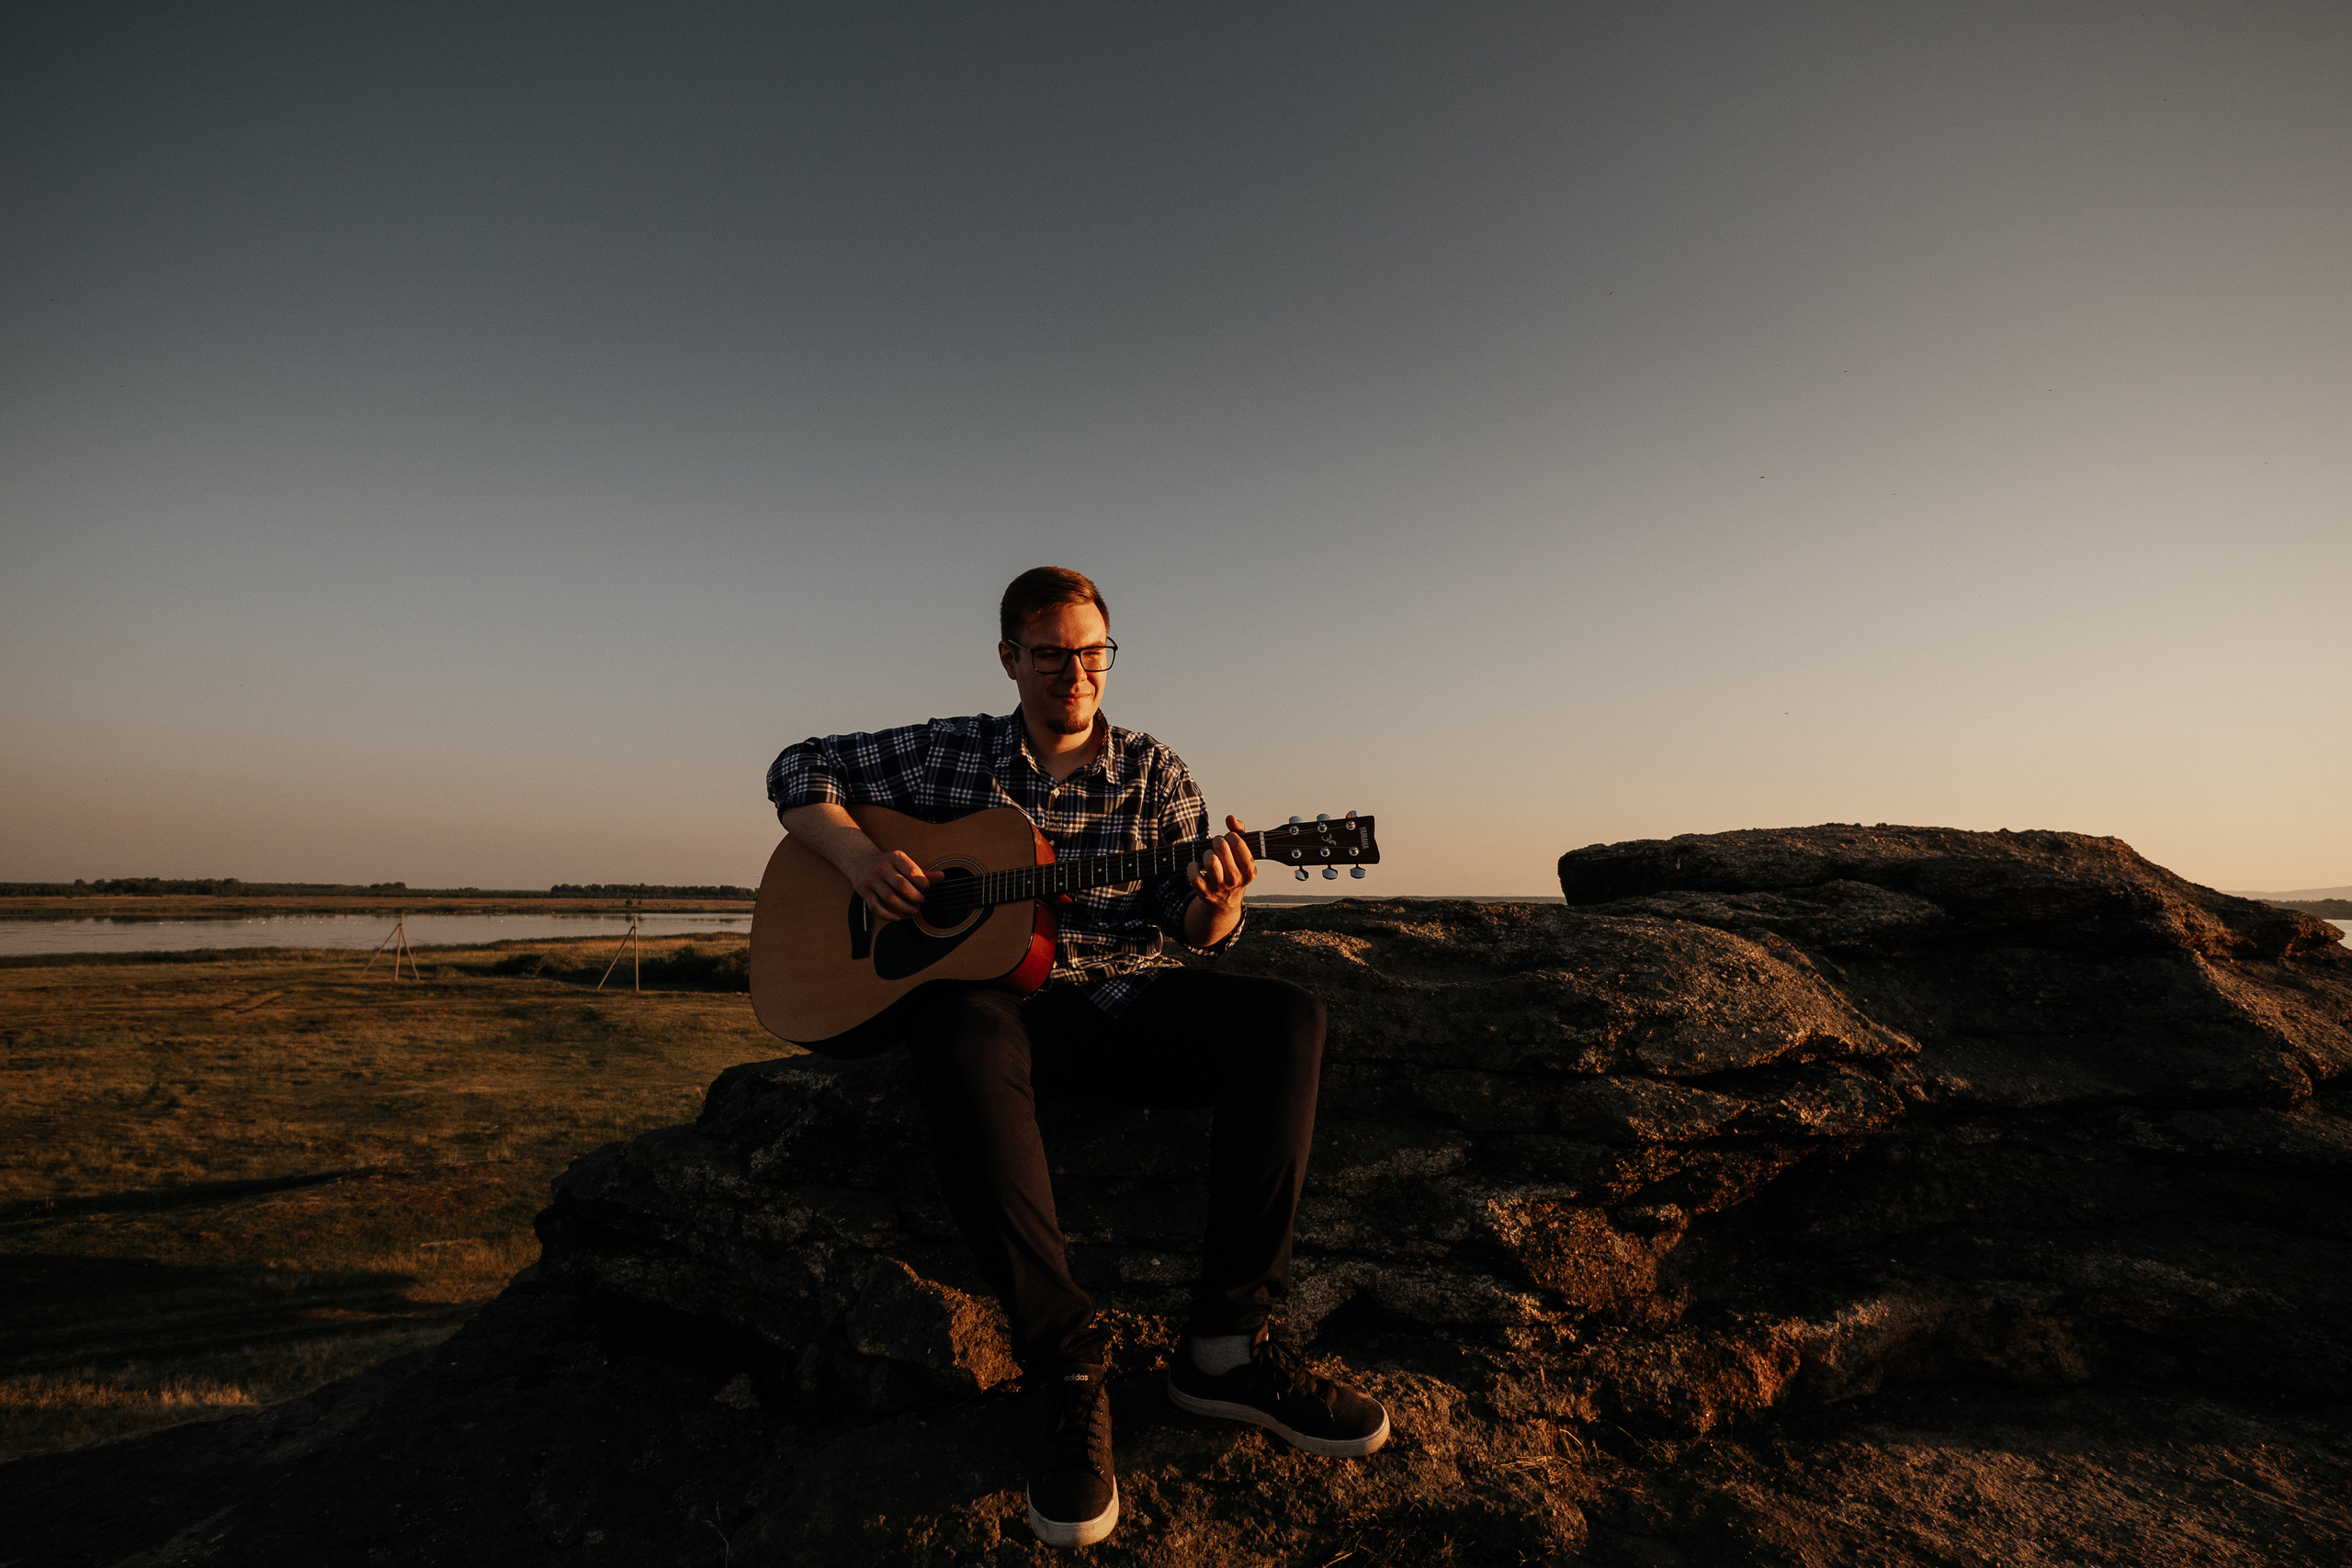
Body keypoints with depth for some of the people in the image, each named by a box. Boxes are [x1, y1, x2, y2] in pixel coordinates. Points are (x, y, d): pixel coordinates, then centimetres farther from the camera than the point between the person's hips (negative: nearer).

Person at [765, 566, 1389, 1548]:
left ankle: (1224, 1344, -22)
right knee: (958, 1041, -38)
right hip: (1010, 1001, -1)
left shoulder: (1154, 773, 9)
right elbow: (800, 771, 13)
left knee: (1286, 1019, -26)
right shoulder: (953, 755, 8)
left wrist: (1218, 904, -22)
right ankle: (1068, 1372, -29)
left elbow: (1196, 931, 4)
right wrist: (858, 857, -7)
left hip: (1134, 1002, 2)